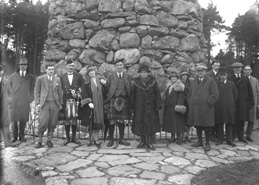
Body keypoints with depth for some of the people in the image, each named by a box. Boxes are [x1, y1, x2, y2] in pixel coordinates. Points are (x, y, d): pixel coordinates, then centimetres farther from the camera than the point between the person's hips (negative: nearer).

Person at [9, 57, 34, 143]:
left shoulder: (30, 77, 8)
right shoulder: (13, 76, 9)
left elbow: (32, 89, 12)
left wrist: (31, 98, 4)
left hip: (25, 102, 0)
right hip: (14, 101, 0)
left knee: (23, 119, 1)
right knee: (14, 119, -1)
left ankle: (21, 136, 14)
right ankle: (14, 136, 11)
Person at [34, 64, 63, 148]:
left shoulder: (57, 79, 10)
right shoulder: (40, 79, 4)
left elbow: (60, 92, 13)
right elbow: (36, 91, 5)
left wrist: (61, 104, 9)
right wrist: (37, 103, -3)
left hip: (55, 104, 2)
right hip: (44, 104, -2)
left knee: (52, 123, 2)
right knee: (43, 123, -10)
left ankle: (49, 140, 17)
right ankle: (40, 141, 7)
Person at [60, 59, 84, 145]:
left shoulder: (79, 76, 7)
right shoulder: (62, 77, 8)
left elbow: (82, 87, 5)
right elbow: (60, 89, 5)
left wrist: (78, 94, -9)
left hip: (75, 101, 0)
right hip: (66, 101, 0)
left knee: (74, 119, 4)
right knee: (67, 119, 3)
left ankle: (74, 137, 17)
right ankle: (67, 138, 15)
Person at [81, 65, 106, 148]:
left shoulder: (100, 80, 9)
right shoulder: (86, 82, 1)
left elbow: (104, 92, 11)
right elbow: (84, 93, -6)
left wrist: (104, 84, -6)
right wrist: (89, 102, -17)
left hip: (99, 105, 2)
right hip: (90, 105, -2)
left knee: (97, 122, 1)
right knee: (91, 122, 2)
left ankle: (96, 139, 8)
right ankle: (92, 139, 13)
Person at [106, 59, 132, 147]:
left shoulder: (127, 76, 11)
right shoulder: (110, 76, 6)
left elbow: (130, 89, 9)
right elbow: (107, 88, 4)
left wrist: (129, 99, 2)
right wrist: (109, 97, -3)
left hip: (124, 100, 2)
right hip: (113, 100, -2)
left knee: (122, 121, 7)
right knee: (112, 121, -2)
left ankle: (122, 139, 19)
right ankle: (111, 140, 10)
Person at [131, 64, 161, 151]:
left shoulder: (153, 81, -2)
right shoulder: (136, 82, 2)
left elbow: (157, 94, -2)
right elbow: (133, 95, 7)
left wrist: (158, 105, -7)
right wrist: (132, 106, 4)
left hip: (150, 106, -1)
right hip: (139, 107, 1)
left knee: (150, 123, 0)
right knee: (140, 123, 4)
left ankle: (149, 142, 9)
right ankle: (143, 141, 18)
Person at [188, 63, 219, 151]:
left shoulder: (211, 81, -3)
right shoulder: (194, 81, 15)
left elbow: (215, 95, -7)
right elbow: (189, 94, 22)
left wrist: (207, 104, -13)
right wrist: (190, 103, 9)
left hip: (206, 109, -5)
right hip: (194, 109, 5)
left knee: (207, 127, 2)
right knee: (197, 126, 13)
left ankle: (207, 143, 15)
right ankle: (199, 141, 26)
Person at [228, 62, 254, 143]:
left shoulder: (246, 79, 12)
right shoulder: (229, 79, 2)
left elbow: (250, 91, 12)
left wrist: (251, 102, 6)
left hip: (243, 104, 3)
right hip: (233, 103, -3)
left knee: (242, 120, 7)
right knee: (233, 121, -1)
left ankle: (241, 136, 17)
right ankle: (232, 137, 8)